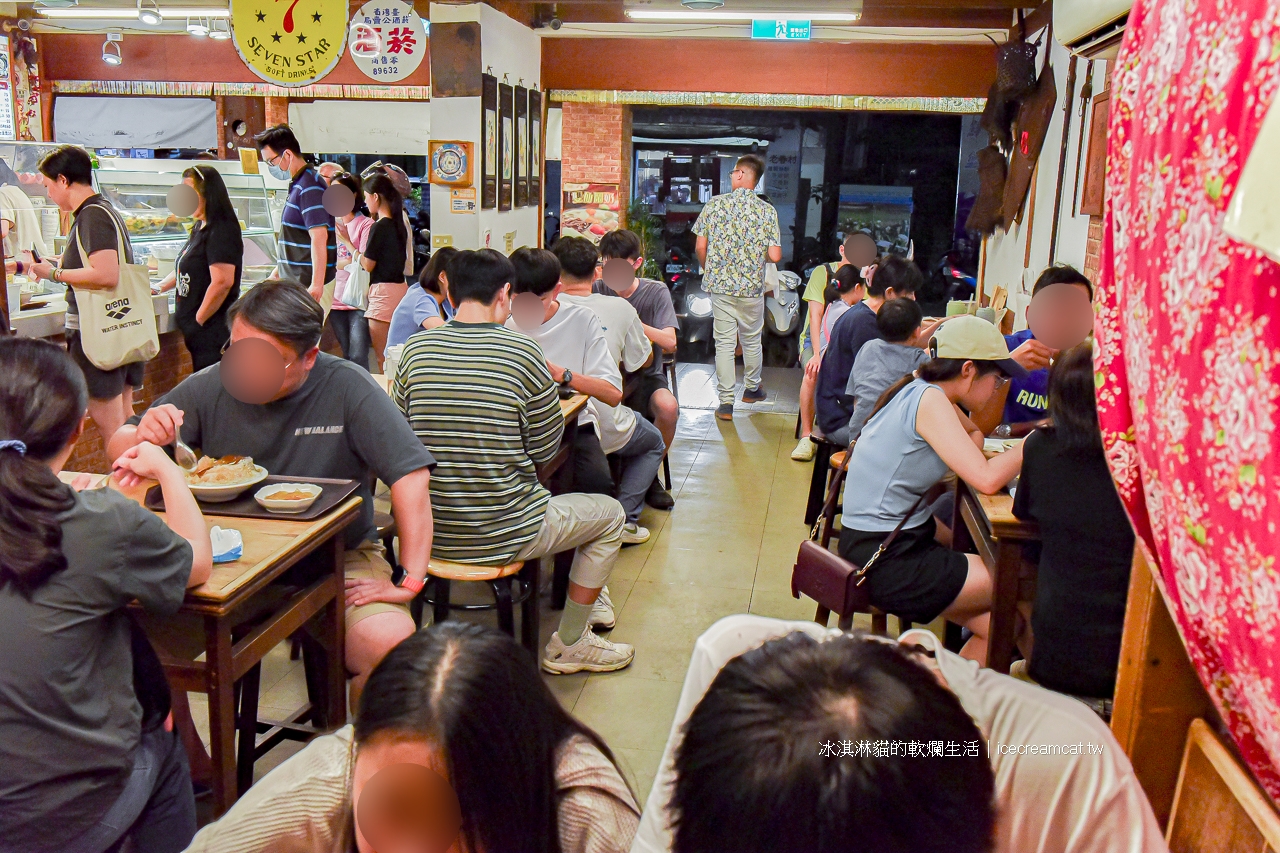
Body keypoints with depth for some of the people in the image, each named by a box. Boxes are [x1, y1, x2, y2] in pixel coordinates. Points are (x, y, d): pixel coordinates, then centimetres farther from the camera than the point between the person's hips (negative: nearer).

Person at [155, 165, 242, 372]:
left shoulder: (221, 231, -15)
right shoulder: (199, 229, 15)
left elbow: (222, 282, -24)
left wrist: (198, 320, -16)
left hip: (214, 332, -10)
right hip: (199, 332, 10)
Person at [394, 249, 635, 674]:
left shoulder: (415, 349, -4)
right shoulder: (523, 352, -15)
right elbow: (546, 449, -6)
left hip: (430, 532, 6)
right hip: (506, 535, -6)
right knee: (610, 513, 20)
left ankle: (578, 595, 43)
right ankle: (568, 646, 24)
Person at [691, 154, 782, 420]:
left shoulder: (715, 204, -4)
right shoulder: (767, 211, -5)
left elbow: (700, 246, -2)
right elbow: (775, 256, -10)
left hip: (719, 284, 0)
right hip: (751, 287, 0)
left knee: (724, 343, 5)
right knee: (752, 340, 19)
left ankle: (726, 402, 4)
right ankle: (752, 388, 37)